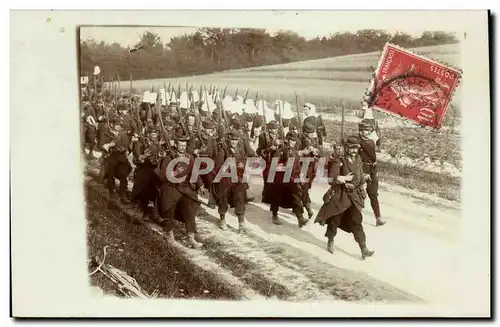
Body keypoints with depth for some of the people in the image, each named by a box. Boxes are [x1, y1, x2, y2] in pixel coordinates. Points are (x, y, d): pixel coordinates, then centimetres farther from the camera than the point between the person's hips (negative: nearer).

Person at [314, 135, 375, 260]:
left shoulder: (358, 161, 4)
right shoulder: (339, 161, -14)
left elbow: (361, 178, 13)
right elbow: (332, 179, -21)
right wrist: (345, 178, -31)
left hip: (354, 196, 4)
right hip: (340, 196, -4)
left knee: (357, 222, -1)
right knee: (334, 220, 12)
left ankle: (364, 249, -4)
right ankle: (330, 243, 35)